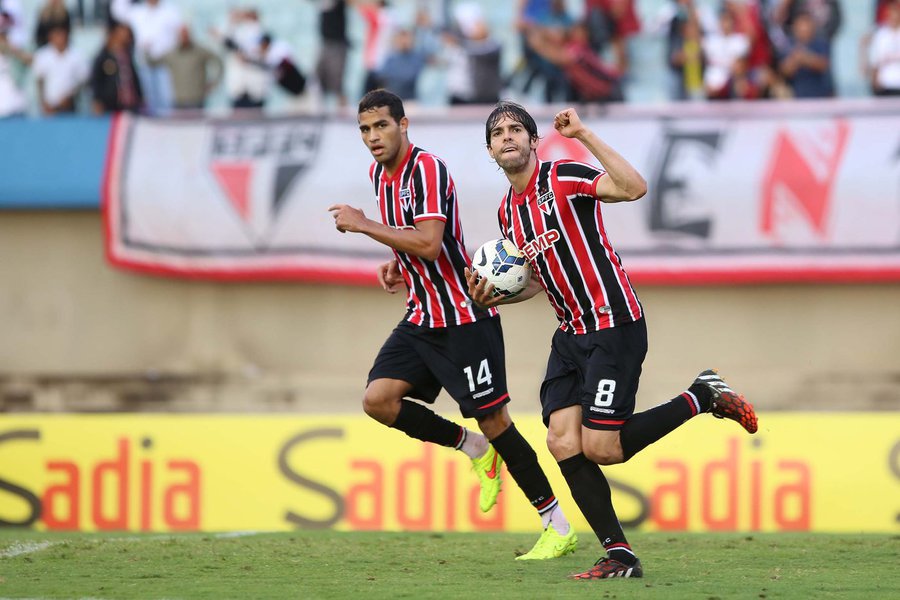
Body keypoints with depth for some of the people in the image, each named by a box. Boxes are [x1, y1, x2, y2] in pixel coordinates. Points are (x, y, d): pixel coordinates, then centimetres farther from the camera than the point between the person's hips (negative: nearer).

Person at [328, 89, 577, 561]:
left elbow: (428, 242, -29)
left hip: (464, 317, -8)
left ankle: (558, 526, 2)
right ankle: (472, 448, 13)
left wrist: (362, 224, -23)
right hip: (422, 317, 8)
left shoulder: (426, 168, -18)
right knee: (378, 400, -7)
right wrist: (397, 263, 7)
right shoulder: (379, 174, 10)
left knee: (492, 418, -7)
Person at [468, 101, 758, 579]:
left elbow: (634, 188, -27)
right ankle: (619, 557, -2)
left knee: (601, 448, -12)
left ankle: (704, 396, 8)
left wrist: (584, 135, -29)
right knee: (562, 442, -8)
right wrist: (492, 296, 7)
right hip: (571, 334, 8)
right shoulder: (507, 211, 14)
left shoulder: (563, 178, -10)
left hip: (614, 327, -8)